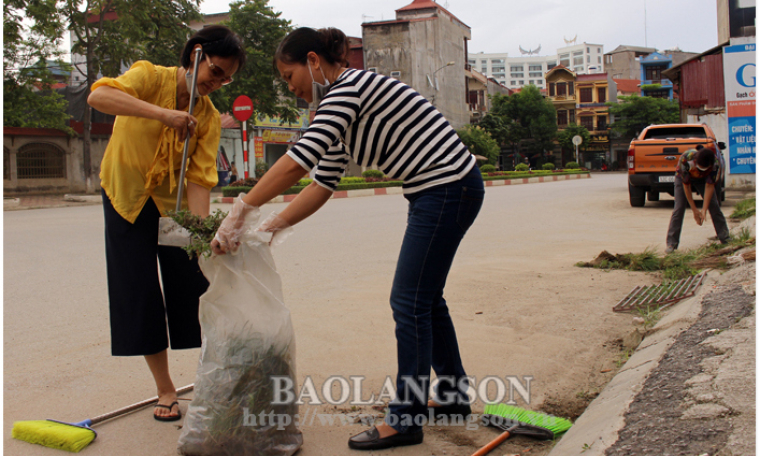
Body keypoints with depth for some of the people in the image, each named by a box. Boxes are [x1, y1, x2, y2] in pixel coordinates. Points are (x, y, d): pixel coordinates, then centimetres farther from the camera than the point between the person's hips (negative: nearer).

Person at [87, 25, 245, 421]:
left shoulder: (209, 118, -7)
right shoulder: (150, 76, -14)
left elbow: (200, 177, -15)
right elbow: (98, 96, -33)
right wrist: (163, 113, -44)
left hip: (174, 202, 2)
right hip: (127, 199, -2)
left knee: (194, 287, -3)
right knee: (140, 293, -2)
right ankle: (165, 390, 10)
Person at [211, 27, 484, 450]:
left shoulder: (350, 86, -17)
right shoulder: (339, 106, 13)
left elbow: (298, 161, -28)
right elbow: (324, 183, 12)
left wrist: (240, 211, -24)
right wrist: (270, 228, 4)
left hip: (448, 188, -10)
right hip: (442, 191, 10)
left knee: (410, 302, -4)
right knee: (424, 297, 17)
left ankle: (406, 419, 9)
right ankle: (455, 395, 32)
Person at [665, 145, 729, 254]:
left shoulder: (715, 163, -35)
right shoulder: (686, 159, -41)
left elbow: (709, 186, -26)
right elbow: (686, 185, -30)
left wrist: (704, 210, -31)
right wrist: (694, 210, -26)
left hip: (703, 179, 2)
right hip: (683, 177, -2)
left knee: (714, 206, -7)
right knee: (679, 207, -15)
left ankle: (725, 239, 3)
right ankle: (671, 243, -13)